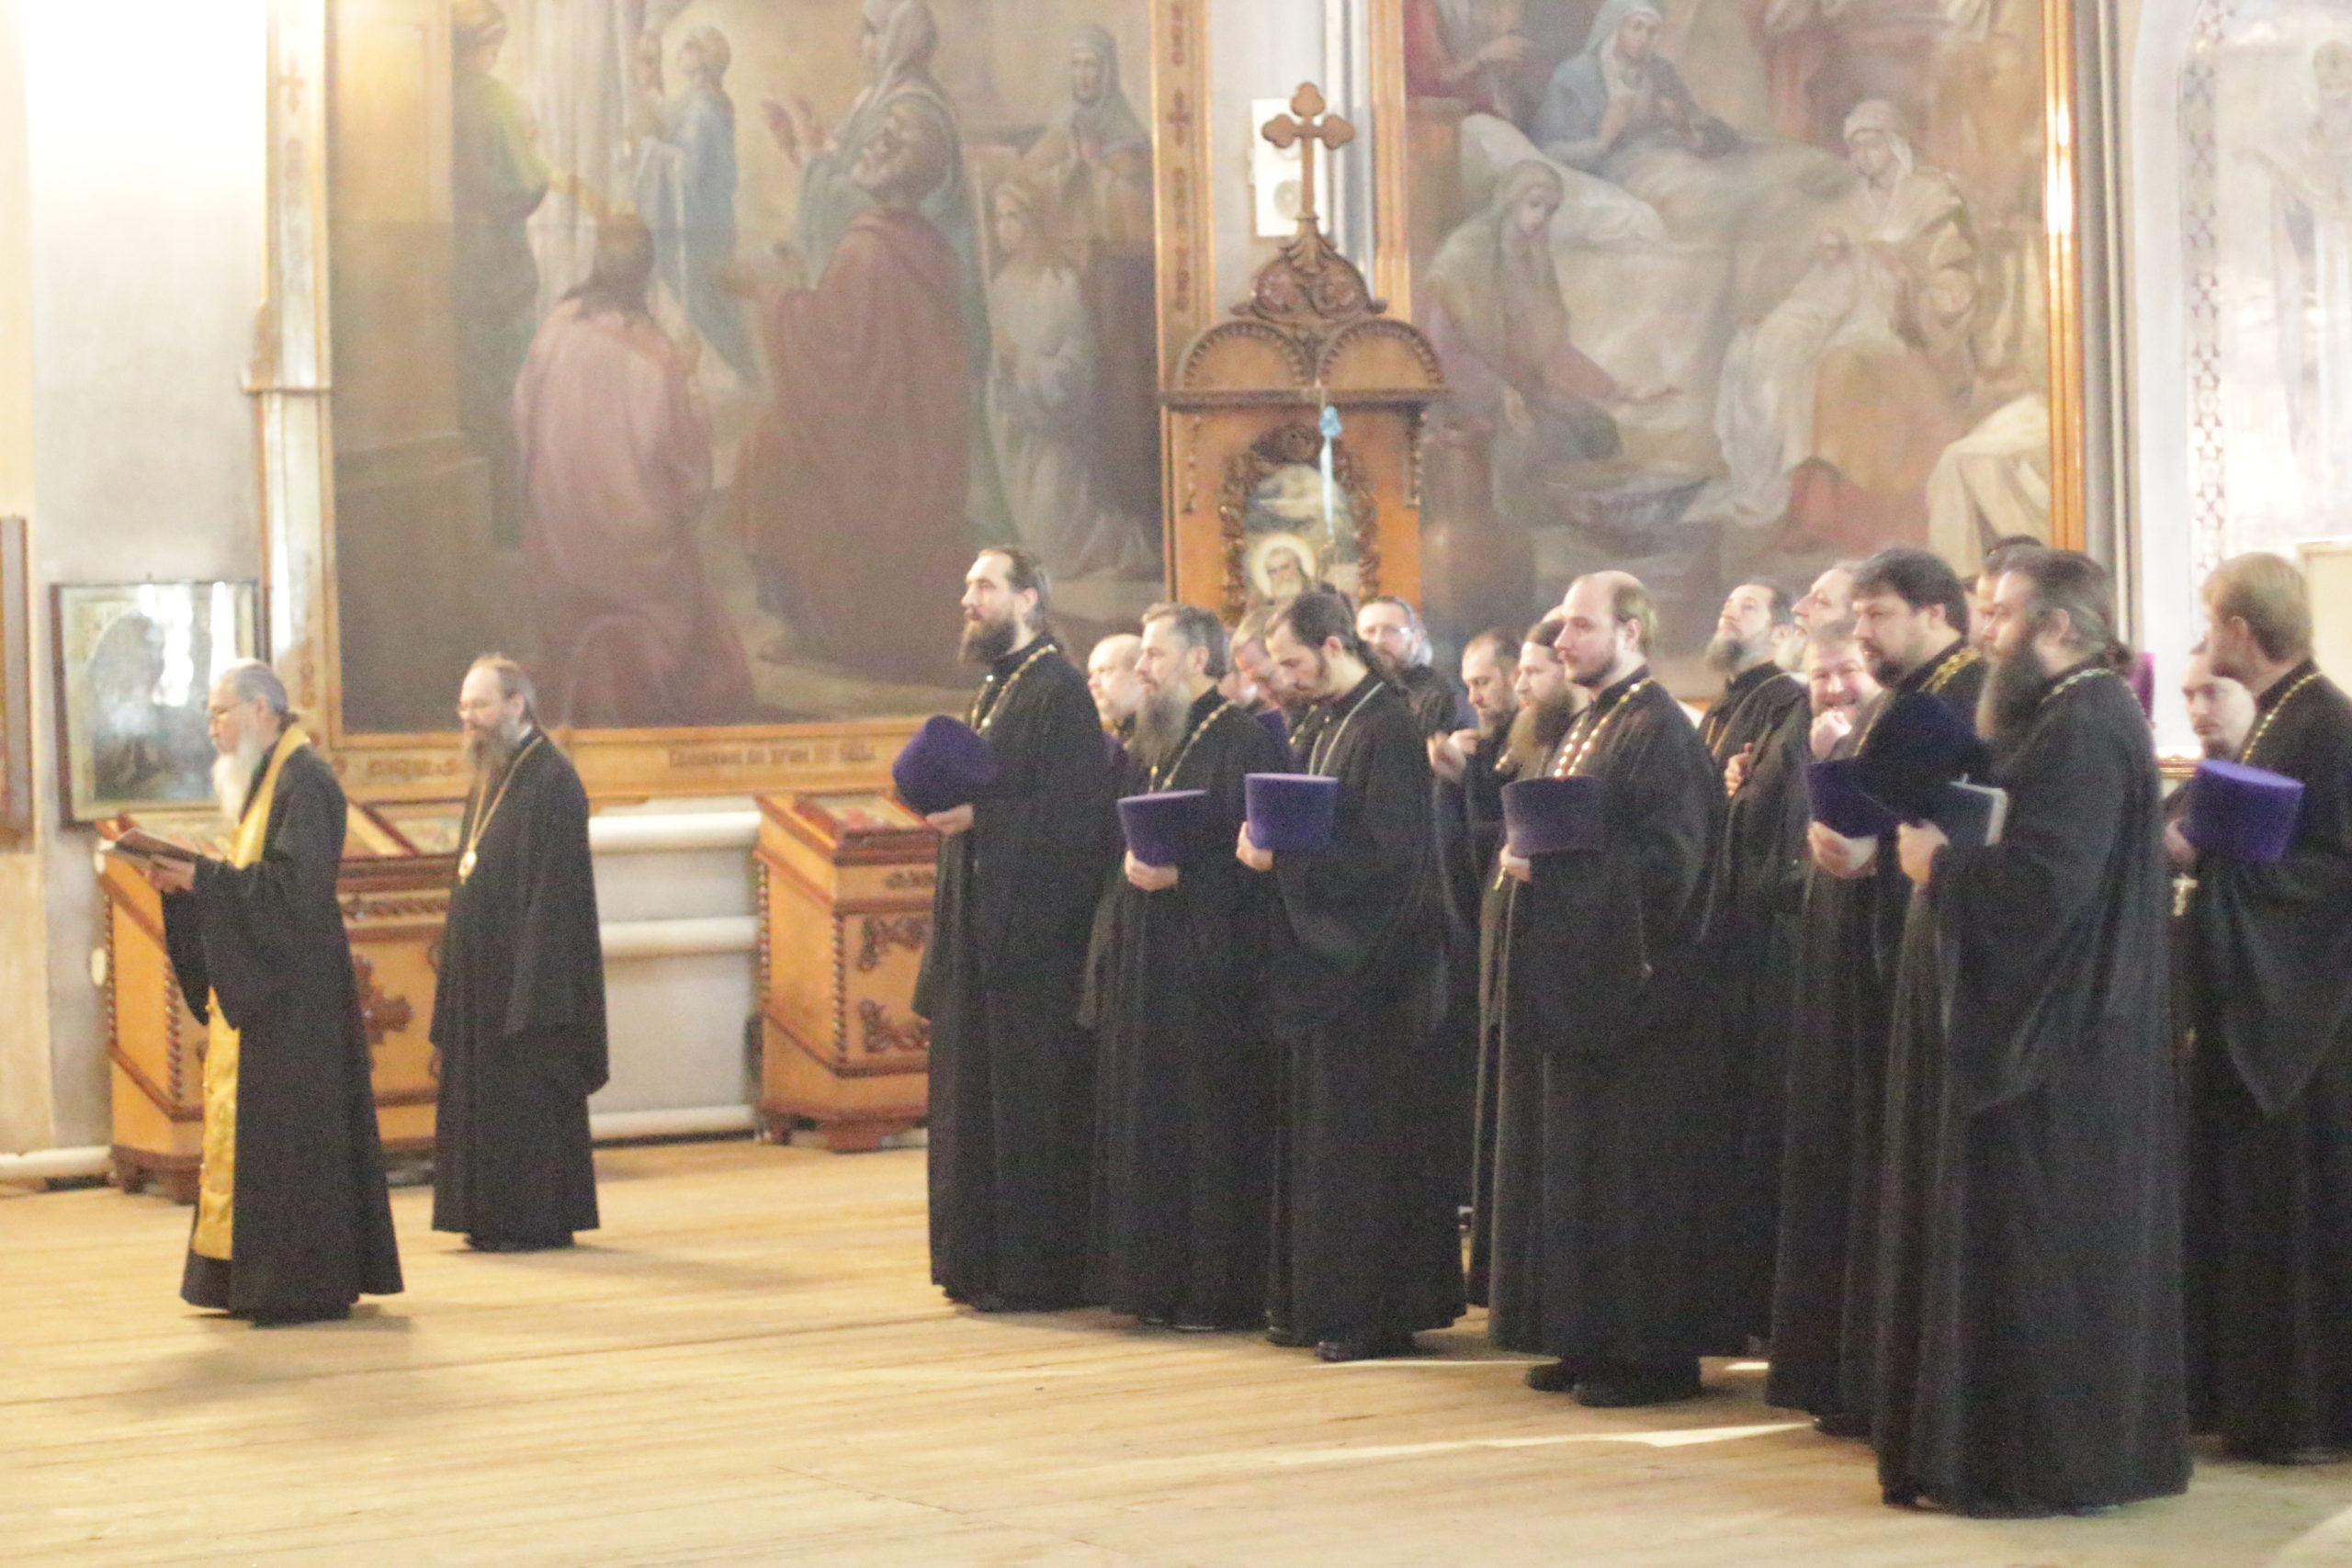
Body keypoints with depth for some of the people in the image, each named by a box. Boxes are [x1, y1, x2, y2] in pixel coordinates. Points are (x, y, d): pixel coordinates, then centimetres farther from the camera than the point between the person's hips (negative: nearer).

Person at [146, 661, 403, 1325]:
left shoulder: (304, 780, -14)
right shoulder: (268, 779, 18)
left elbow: (295, 883, -22)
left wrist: (202, 876, -19)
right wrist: (188, 881, 4)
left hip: (292, 989, -10)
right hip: (262, 985, 10)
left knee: (287, 1127, -9)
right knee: (250, 1124, 10)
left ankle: (306, 1286, -7)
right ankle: (249, 1279, 13)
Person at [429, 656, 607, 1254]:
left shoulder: (551, 781, -13)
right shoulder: (489, 781, 16)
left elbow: (556, 890, -18)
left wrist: (532, 988, -22)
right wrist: (455, 975, 15)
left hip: (526, 973, -9)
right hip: (482, 973, 9)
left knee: (526, 1093, -5)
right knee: (482, 1092, 9)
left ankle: (536, 1220, 1)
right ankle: (493, 1219, 14)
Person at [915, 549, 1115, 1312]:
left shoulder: (1059, 691, -12)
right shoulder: (997, 688, 17)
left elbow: (1075, 817, -20)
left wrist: (978, 815, -21)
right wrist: (949, 800, 8)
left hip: (1034, 934, -10)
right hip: (984, 932, 10)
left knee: (1029, 1105, -5)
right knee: (975, 1098, 11)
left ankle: (1037, 1270, 0)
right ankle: (982, 1262, 17)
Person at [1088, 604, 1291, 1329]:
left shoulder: (1244, 741, -10)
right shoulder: (1154, 745, 16)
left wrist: (1180, 874, -21)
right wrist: (1133, 866, 0)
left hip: (1212, 964, -9)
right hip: (1148, 964, 9)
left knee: (1213, 1127, -5)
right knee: (1152, 1125, 9)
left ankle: (1224, 1290, 1)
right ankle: (1164, 1279, 15)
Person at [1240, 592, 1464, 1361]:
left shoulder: (1387, 731, -15)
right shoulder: (1322, 730, 13)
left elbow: (1388, 854, -21)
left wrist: (1284, 858, -20)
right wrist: (1269, 846, 1)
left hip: (1370, 971, -10)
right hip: (1320, 961, 10)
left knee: (1365, 1144, -5)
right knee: (1316, 1141, 12)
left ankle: (1377, 1312, 1)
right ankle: (1319, 1303, 18)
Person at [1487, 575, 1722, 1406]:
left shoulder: (1660, 730, -13)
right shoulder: (1587, 725, 16)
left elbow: (1668, 863, -19)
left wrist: (1552, 861, -20)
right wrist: (1524, 854, 2)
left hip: (1633, 984, -9)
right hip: (1571, 978, 9)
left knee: (1632, 1174, -5)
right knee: (1572, 1161, 11)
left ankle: (1650, 1352, 1)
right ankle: (1587, 1338, 17)